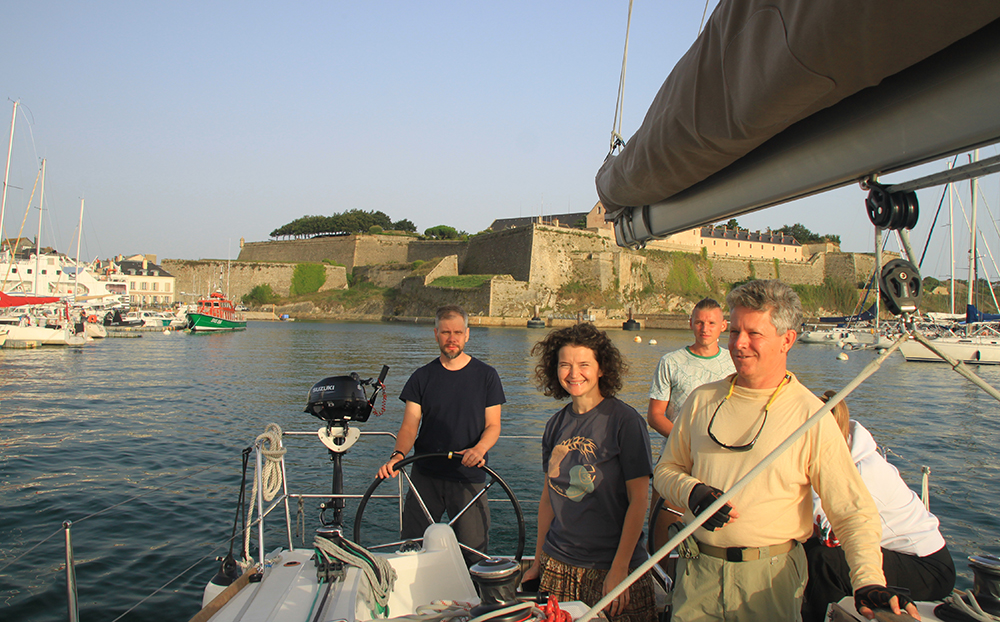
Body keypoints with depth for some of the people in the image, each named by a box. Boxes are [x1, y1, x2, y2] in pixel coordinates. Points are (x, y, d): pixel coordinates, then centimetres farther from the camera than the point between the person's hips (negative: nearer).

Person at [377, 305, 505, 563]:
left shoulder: (486, 375, 3)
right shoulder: (422, 377, 6)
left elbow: (493, 425, 1)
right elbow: (409, 426, 0)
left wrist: (480, 448, -20)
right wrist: (398, 455, -19)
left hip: (468, 476, -1)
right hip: (425, 476, 2)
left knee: (474, 550, -4)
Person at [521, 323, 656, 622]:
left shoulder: (625, 421, -12)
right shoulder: (556, 425, 4)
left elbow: (638, 500, -12)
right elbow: (549, 495, 10)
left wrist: (619, 569, -15)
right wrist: (538, 562, 11)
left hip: (610, 565, -4)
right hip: (558, 565, 4)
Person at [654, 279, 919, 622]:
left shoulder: (810, 415, -8)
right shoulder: (702, 400, 3)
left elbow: (855, 511, -10)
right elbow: (666, 469, 11)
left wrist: (868, 581, -24)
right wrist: (692, 492, -10)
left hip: (771, 578, -3)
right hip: (698, 570, 3)